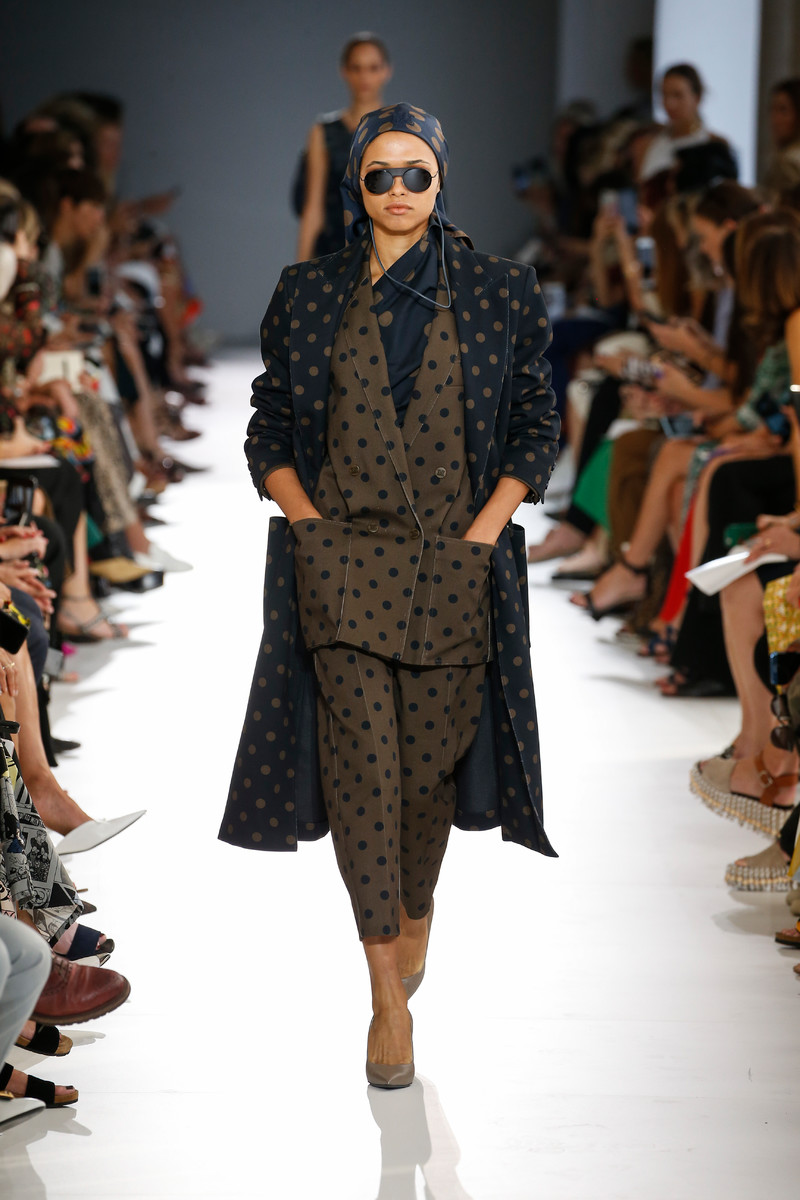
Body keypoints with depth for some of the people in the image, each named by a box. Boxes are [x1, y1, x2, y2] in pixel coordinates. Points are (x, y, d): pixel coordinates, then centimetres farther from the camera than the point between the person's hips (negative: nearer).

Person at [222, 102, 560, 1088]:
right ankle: (386, 993, -6)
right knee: (361, 757, -10)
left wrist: (480, 536, -5)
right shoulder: (308, 296, 8)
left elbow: (535, 432, 6)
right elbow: (269, 433, 11)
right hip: (340, 558, 0)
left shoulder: (498, 294, 5)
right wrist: (312, 526, -4)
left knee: (432, 754, 5)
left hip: (456, 563, 0)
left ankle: (416, 907, 36)